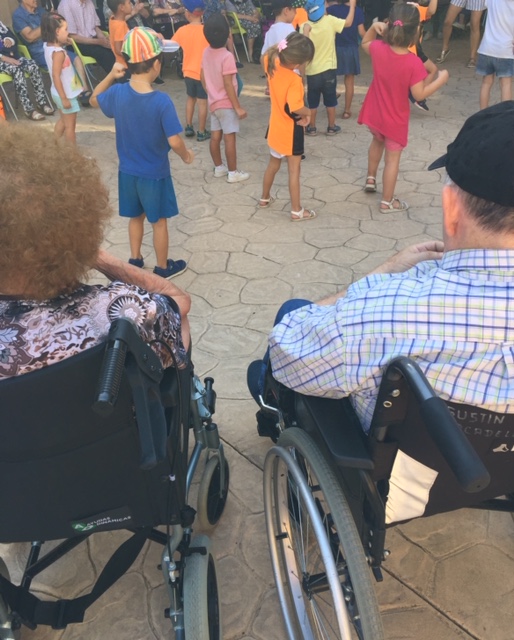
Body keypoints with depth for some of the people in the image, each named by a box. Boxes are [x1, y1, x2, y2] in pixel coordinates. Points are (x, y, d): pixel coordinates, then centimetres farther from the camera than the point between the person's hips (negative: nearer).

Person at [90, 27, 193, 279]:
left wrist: (111, 75, 4)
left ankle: (135, 261, 37)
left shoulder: (117, 93, -10)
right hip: (154, 174, -5)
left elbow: (94, 100, 11)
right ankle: (162, 267, 28)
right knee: (159, 221, 13)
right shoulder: (162, 101, -26)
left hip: (127, 171, 5)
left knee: (136, 216, 23)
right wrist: (186, 155, -3)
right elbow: (174, 142, -23)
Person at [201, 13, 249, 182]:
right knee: (229, 138, -2)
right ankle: (233, 173, 4)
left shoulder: (206, 53, 2)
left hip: (213, 102, 8)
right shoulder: (227, 56, -20)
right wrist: (238, 107, -16)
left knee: (215, 136, 13)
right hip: (226, 104, -7)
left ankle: (219, 167, 26)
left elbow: (203, 78, 9)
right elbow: (228, 85, -21)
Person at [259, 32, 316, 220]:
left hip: (275, 127, 7)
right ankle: (296, 211, 15)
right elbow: (296, 109, -37)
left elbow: (270, 53, 12)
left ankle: (265, 198, 41)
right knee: (294, 171, 5)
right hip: (291, 130, -7)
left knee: (273, 164, 26)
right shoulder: (294, 80, -30)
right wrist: (308, 112, -17)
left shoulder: (272, 64, -10)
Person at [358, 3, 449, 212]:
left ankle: (371, 179, 47)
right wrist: (441, 79, -12)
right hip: (395, 119, -5)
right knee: (393, 159, 10)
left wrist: (374, 27, -1)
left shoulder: (379, 49, -13)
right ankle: (387, 202, 20)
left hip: (374, 114, 5)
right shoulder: (414, 63, -26)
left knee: (377, 141, 35)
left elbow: (364, 43, 11)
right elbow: (419, 94, -21)